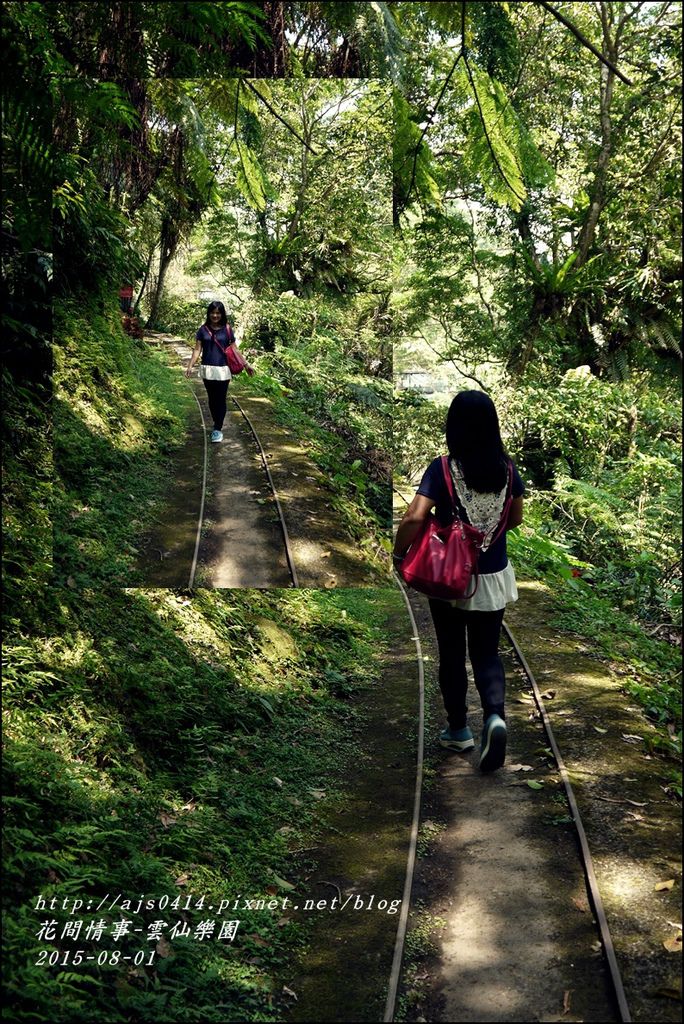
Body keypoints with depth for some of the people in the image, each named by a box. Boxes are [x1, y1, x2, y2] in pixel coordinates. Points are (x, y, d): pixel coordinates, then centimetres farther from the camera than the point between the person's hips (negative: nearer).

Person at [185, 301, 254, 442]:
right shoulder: (203, 329, 2)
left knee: (221, 400, -1)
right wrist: (190, 366, -7)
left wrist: (246, 364, 1)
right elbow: (197, 349, 3)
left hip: (223, 370, -1)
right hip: (208, 369, 2)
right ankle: (217, 425, 23)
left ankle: (218, 429, 3)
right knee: (212, 399, 9)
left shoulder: (227, 329, -1)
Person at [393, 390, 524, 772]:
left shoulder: (442, 470, -17)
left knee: (452, 655, 16)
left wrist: (399, 553, -10)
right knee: (487, 653, 14)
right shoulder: (506, 469, -6)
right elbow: (516, 519, 7)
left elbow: (415, 518, -25)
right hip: (493, 579, 2)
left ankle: (459, 730, 28)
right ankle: (496, 716, -11)